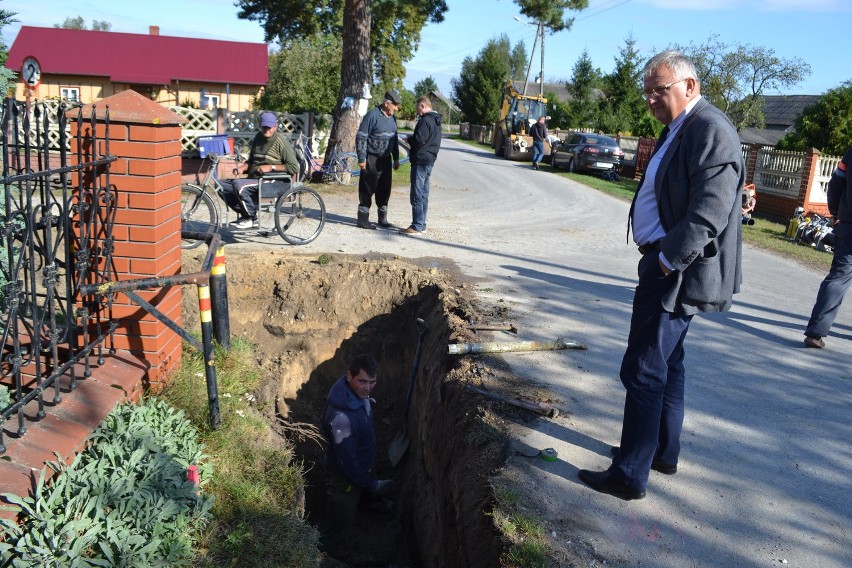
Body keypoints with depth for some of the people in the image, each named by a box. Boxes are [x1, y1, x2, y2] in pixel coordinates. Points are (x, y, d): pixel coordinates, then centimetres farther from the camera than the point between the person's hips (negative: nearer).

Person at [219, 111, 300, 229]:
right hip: (253, 178, 9)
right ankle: (245, 214, 2)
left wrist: (271, 167, -18)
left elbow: (294, 167, -15)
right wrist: (242, 168, 6)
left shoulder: (281, 141, -8)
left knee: (238, 184, -31)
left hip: (271, 182, -9)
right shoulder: (258, 137, 15)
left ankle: (251, 219, -12)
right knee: (222, 184, -5)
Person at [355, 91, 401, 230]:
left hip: (386, 159, 8)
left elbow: (394, 139, 22)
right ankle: (363, 219, 4)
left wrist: (396, 158, 20)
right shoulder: (372, 115, -13)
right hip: (372, 159, -8)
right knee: (367, 189, -3)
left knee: (384, 190, 11)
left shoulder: (392, 118, 12)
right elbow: (361, 137, -14)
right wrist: (361, 159, -17)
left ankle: (383, 219, 21)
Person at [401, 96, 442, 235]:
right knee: (424, 194, 13)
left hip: (421, 160, -10)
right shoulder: (436, 121, 17)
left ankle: (417, 226, -9)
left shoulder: (425, 120, -15)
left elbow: (419, 139, -23)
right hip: (430, 161, 10)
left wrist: (409, 139, -3)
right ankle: (421, 224, 18)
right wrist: (412, 141, 13)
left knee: (417, 194, -8)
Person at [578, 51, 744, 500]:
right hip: (665, 262, 11)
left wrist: (667, 260, -22)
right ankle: (663, 452, 35)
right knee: (667, 363, 19)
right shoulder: (678, 130, 15)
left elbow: (709, 212, -26)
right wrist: (654, 252, 9)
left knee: (644, 371, -5)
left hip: (678, 271, -11)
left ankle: (630, 475, 6)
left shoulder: (711, 130, -18)